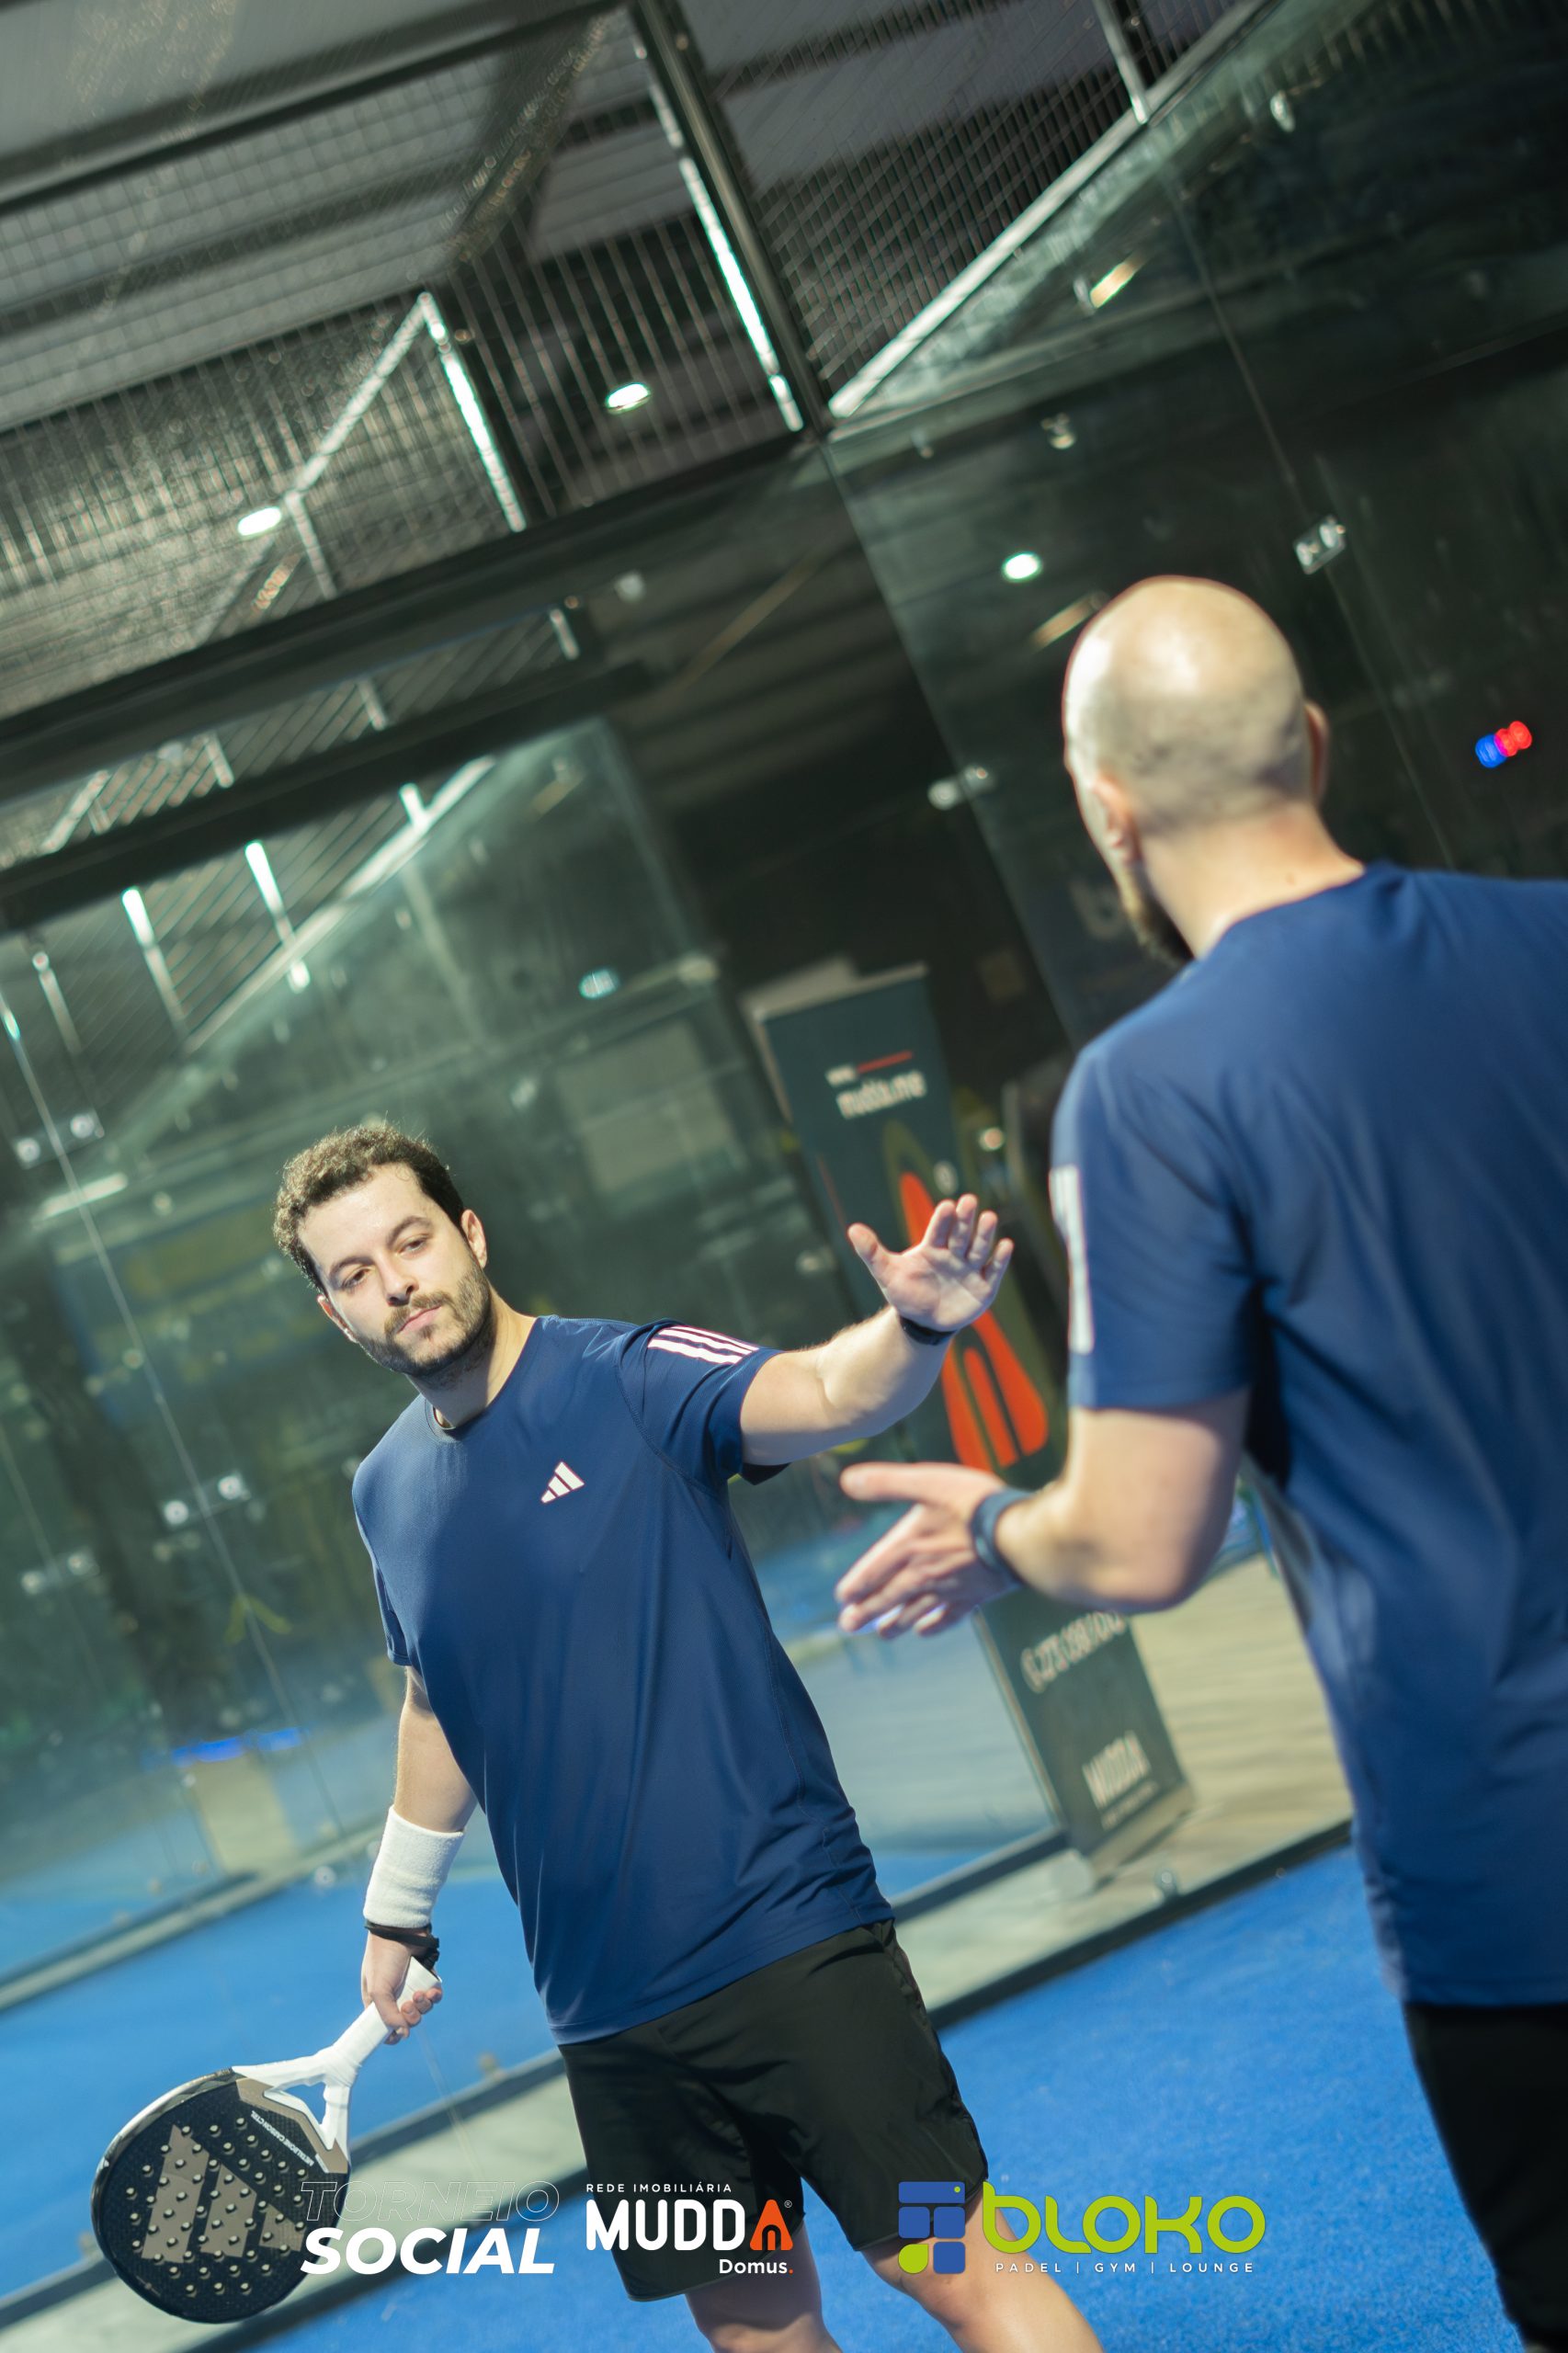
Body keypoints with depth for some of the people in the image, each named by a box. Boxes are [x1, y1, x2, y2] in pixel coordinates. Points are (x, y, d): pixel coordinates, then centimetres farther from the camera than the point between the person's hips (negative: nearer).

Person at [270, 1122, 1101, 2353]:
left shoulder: (628, 1377, -10)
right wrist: (399, 1911, 31)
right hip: (609, 2012, 5)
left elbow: (822, 1392, -29)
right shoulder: (387, 1491, 8)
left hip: (786, 1940, -5)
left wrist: (915, 1326, -50)